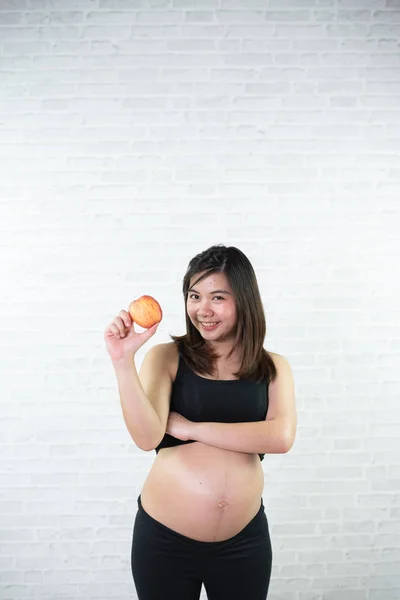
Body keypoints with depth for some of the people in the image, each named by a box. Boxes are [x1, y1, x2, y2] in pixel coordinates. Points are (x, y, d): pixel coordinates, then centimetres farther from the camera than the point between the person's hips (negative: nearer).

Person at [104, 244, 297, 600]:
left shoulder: (273, 367, -1)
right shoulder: (166, 357, -6)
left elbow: (281, 437, -16)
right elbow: (147, 438, -18)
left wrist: (190, 428, -16)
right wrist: (123, 360, -29)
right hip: (164, 538, -1)